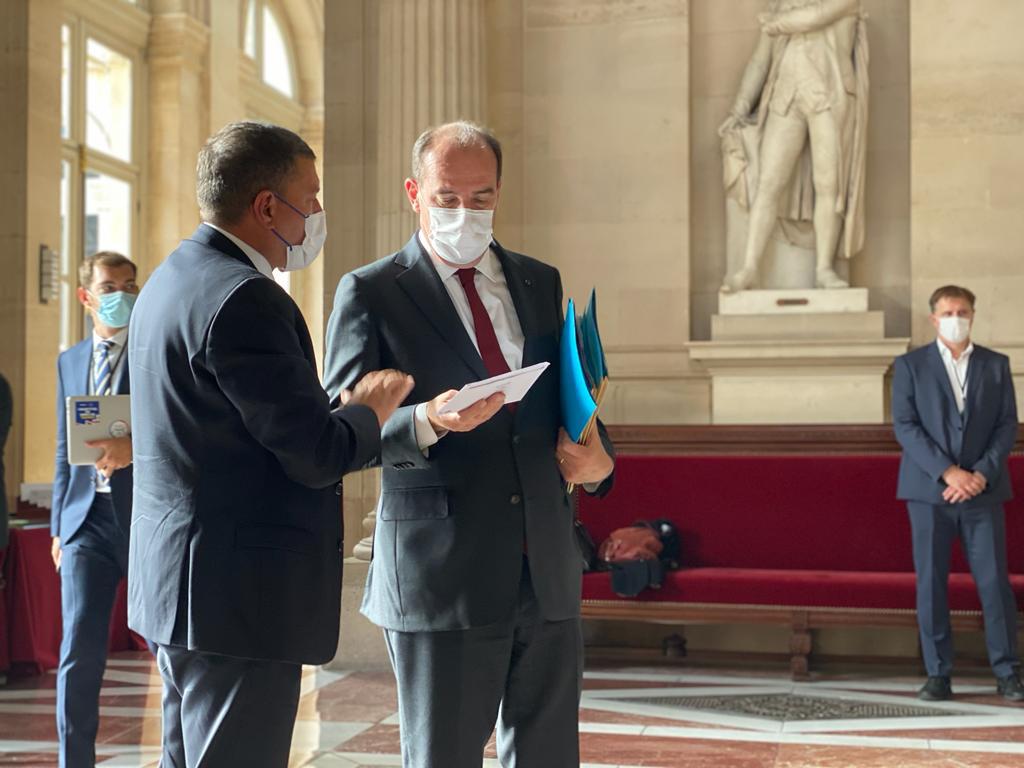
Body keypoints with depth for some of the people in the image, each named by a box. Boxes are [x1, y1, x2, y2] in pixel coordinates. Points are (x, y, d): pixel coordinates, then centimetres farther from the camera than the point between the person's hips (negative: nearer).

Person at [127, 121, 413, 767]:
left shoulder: (172, 279, 13)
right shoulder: (244, 298, -20)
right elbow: (317, 456, -21)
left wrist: (342, 404, 12)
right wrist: (372, 409, -2)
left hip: (178, 585, 11)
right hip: (241, 595, -10)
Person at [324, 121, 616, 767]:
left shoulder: (540, 283, 15)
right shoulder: (371, 294, -1)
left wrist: (597, 457, 0)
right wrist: (428, 421, -26)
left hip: (547, 573, 5)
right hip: (441, 578, -5)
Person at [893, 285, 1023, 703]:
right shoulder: (910, 365, 3)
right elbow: (905, 426, -5)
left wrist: (982, 474, -11)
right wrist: (949, 472, -14)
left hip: (983, 490, 1)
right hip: (929, 491, -1)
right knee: (930, 584, 0)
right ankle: (938, 675, 8)